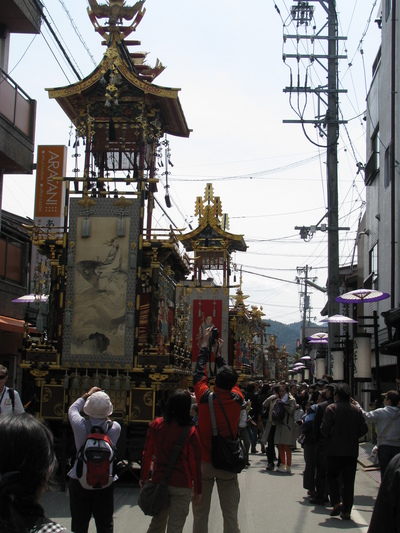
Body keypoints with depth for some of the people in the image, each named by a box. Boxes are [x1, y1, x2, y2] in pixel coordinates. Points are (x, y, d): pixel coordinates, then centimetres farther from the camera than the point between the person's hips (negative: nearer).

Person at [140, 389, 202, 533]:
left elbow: (147, 454, 4)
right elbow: (195, 463, -9)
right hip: (182, 485, -4)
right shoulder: (190, 431, -13)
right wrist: (198, 490, 0)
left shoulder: (156, 424, -3)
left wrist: (143, 478, 16)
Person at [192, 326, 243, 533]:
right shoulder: (237, 399, -7)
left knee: (200, 514, 6)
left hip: (204, 462, -1)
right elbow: (231, 379, 13)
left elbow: (199, 372, 5)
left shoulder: (205, 397, -13)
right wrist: (218, 354, 24)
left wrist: (205, 345, 17)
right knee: (230, 515, 7)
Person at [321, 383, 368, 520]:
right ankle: (346, 511, 6)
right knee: (349, 480, 7)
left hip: (335, 449, -3)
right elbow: (364, 429, 2)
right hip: (352, 451, 3)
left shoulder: (331, 408, -7)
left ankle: (336, 503, -5)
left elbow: (324, 428, -11)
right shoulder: (357, 410, 4)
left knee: (332, 475, 13)